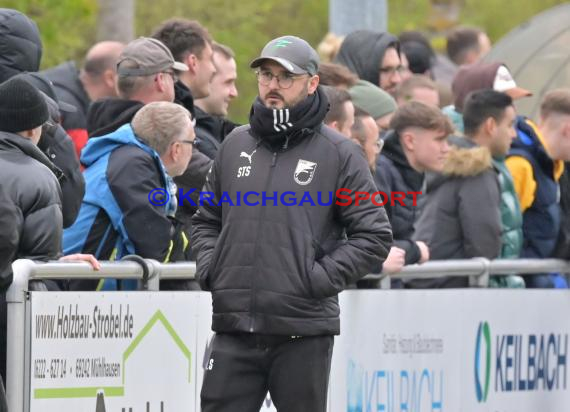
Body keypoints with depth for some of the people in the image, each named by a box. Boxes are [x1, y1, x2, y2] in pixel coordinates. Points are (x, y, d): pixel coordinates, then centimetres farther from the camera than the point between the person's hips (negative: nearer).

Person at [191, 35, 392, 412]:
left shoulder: (339, 153, 0)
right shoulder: (236, 145, 13)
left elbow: (374, 235, -1)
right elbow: (206, 220, 25)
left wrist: (322, 277, -10)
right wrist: (209, 267, 7)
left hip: (304, 333, -4)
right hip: (234, 328, 4)